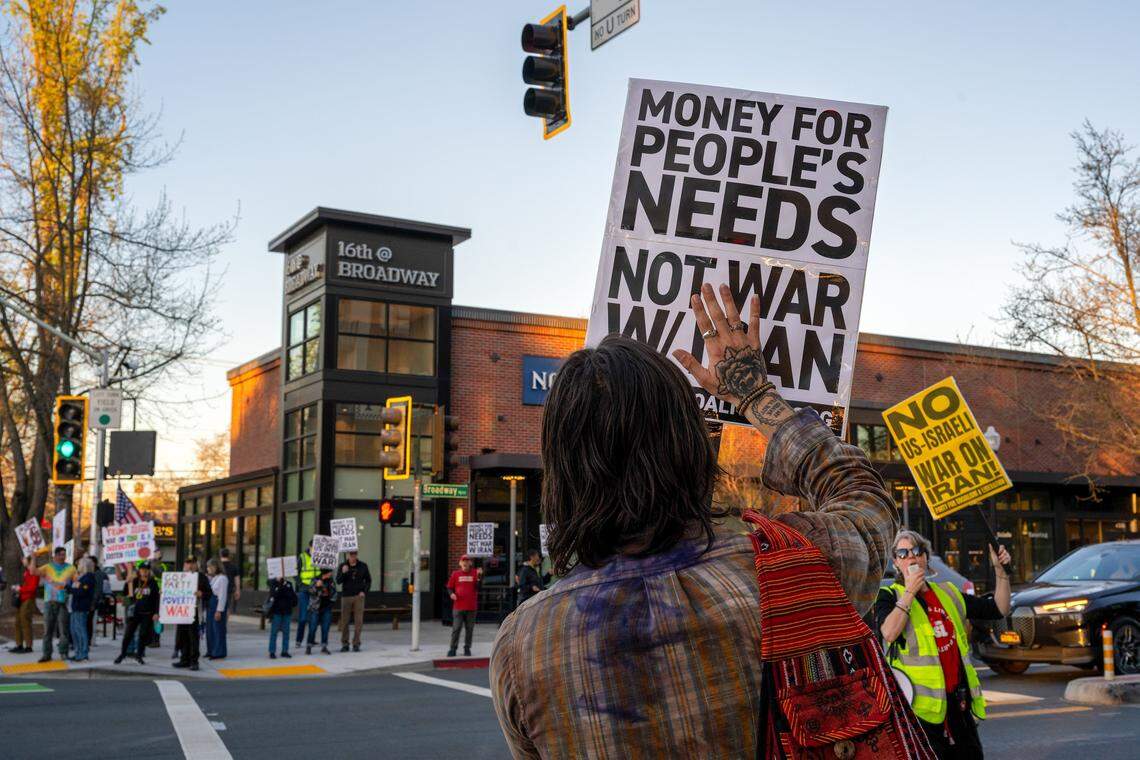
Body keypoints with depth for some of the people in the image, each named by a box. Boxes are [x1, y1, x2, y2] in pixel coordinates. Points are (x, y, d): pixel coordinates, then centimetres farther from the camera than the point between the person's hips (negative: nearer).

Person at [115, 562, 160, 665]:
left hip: (148, 614, -1)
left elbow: (156, 599, 0)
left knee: (144, 634, 2)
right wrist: (128, 583, -11)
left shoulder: (153, 583, 0)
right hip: (135, 613, 1)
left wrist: (156, 613, -6)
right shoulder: (135, 581, 5)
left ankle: (139, 655, 17)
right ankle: (122, 654, 16)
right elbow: (126, 594, 6)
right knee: (128, 633, 1)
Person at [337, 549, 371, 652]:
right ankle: (344, 644, 12)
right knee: (344, 621, 2)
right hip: (346, 596, 0)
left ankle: (356, 643, 4)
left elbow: (368, 580, 11)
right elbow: (338, 581, -2)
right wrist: (343, 573, -19)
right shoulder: (343, 566, 3)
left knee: (358, 621, -3)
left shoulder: (363, 566, 4)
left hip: (358, 597, 0)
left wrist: (364, 591, -3)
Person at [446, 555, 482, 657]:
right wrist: (451, 593, -9)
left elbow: (478, 587, -6)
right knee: (456, 628, -2)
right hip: (458, 606, 0)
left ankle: (467, 648, 15)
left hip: (471, 607, 1)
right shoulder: (455, 574, 6)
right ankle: (453, 649, 3)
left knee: (470, 629, 6)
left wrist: (479, 576, -19)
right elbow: (449, 587, 11)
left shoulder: (475, 573, 5)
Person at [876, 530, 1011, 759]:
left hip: (959, 698, 6)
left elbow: (999, 609, 15)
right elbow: (889, 633, -22)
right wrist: (910, 592, -17)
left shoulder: (947, 593, 15)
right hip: (921, 704, -6)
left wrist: (1000, 570, 4)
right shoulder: (889, 596, -2)